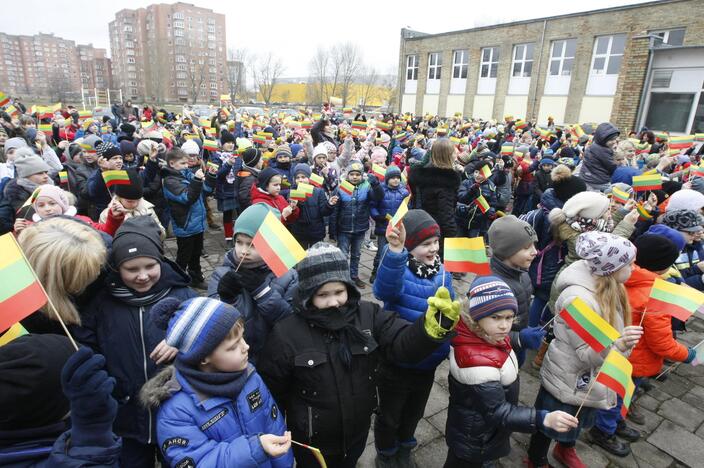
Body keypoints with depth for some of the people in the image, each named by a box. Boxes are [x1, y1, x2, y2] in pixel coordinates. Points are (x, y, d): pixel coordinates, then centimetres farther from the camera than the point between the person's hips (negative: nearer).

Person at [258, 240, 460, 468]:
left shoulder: (368, 315, -14)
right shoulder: (286, 334, -22)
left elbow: (403, 344, -23)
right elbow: (272, 390, -11)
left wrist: (433, 325, -43)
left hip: (357, 433, 3)